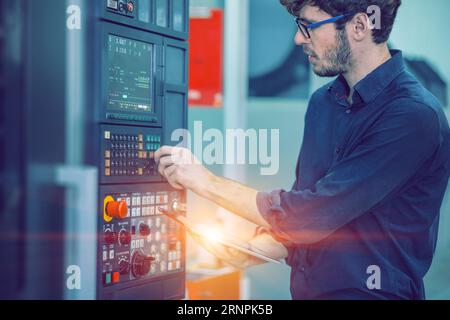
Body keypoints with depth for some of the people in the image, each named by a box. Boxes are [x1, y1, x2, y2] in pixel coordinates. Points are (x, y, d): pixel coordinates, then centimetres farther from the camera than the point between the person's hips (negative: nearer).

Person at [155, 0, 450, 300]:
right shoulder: (323, 101, 7)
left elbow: (312, 215, -20)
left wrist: (205, 181, -12)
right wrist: (253, 249, -5)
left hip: (371, 291, -6)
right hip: (306, 288, 6)